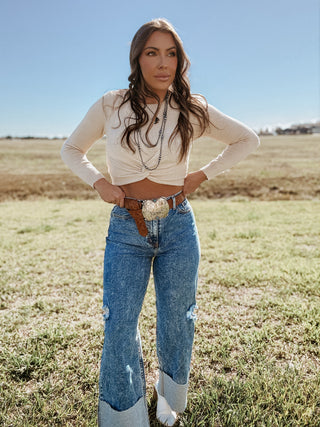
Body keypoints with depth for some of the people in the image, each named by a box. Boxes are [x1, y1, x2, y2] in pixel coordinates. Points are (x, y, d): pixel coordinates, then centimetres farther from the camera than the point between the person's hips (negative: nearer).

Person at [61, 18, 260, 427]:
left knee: (176, 323, 13)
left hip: (178, 226, 1)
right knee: (119, 329, -1)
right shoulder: (110, 106, -1)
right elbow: (71, 150, 14)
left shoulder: (192, 110, 0)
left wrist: (202, 175, 3)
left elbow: (247, 139, 12)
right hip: (126, 230, 0)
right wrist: (99, 183, -3)